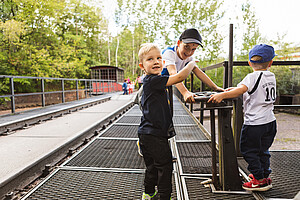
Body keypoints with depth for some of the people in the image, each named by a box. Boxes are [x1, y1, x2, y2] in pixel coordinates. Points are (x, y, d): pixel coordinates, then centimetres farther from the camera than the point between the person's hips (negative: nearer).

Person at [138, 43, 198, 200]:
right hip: (154, 135, -10)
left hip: (147, 134, 10)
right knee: (164, 165, 4)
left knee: (152, 166, 21)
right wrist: (192, 63, -6)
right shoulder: (153, 80, -18)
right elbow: (179, 77, -23)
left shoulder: (152, 81, 13)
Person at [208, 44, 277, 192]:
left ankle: (260, 180, 13)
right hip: (270, 122, 8)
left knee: (248, 151, 7)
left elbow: (241, 89, -33)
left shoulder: (253, 76, -15)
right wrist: (235, 89, 17)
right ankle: (265, 176, 33)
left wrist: (222, 95, -39)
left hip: (254, 123, -8)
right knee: (263, 150, 22)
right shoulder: (272, 77, 10)